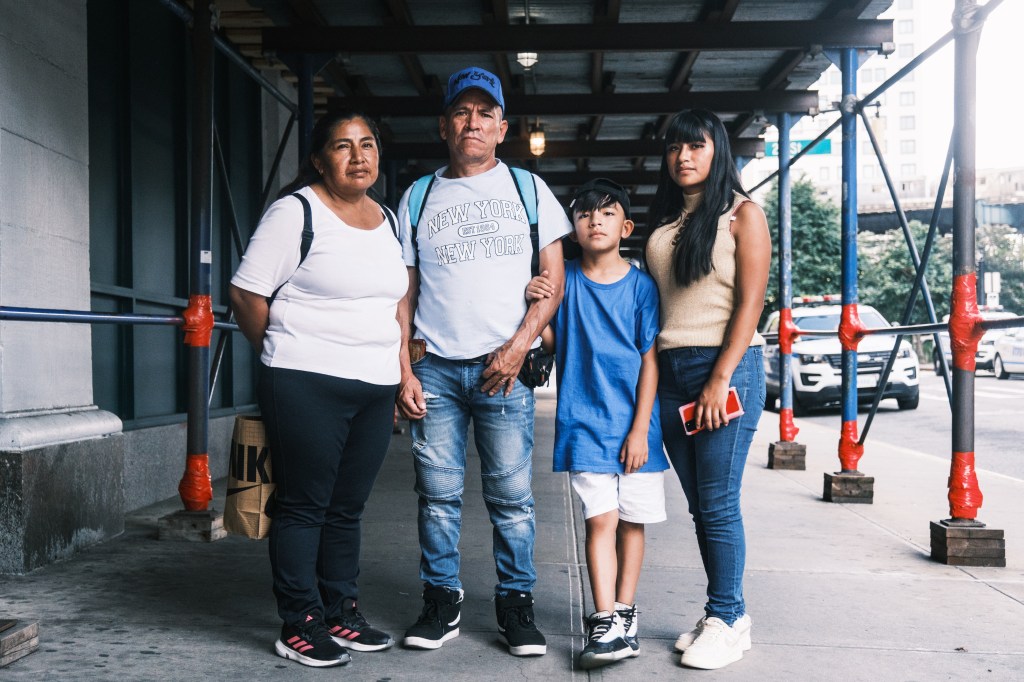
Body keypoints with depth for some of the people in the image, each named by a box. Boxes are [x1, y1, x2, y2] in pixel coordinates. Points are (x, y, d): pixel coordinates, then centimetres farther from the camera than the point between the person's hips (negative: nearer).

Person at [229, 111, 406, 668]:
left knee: (347, 507, 13)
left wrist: (398, 376, 15)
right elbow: (246, 293, -6)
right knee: (304, 506, 1)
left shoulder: (387, 219, 16)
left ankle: (341, 615, 24)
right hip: (308, 387, -6)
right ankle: (298, 626, 12)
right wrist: (284, 358, 3)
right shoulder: (295, 211, -5)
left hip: (375, 389, 6)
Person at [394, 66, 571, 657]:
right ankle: (442, 602, 17)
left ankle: (516, 603, 12)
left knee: (512, 494, 0)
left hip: (505, 366, -1)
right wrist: (404, 372, 2)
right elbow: (404, 292, 11)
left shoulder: (527, 188, 10)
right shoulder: (418, 198, 13)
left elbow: (553, 276, 5)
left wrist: (519, 346, -8)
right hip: (435, 367, 2)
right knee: (438, 494, 4)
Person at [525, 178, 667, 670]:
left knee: (632, 520, 7)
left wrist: (640, 429, -7)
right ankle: (605, 624, -3)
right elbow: (551, 342, 8)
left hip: (634, 423, 1)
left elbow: (650, 360, -2)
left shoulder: (641, 286, 0)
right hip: (584, 422, 0)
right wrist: (535, 304, -11)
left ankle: (624, 613, 21)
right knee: (601, 518, -6)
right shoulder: (564, 279, 3)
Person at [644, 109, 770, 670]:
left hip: (725, 366, -6)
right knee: (699, 504, 9)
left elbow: (750, 302, -8)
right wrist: (650, 372, 4)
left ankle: (726, 619, 9)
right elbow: (653, 301, 14)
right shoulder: (662, 223, 17)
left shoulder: (742, 214, 0)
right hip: (669, 371, 6)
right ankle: (727, 612, 21)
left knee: (718, 503, -4)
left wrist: (720, 378, -16)